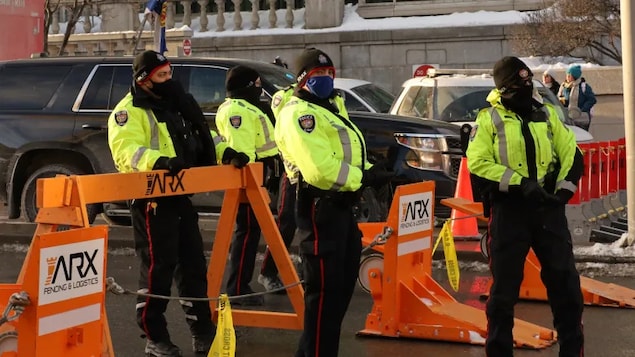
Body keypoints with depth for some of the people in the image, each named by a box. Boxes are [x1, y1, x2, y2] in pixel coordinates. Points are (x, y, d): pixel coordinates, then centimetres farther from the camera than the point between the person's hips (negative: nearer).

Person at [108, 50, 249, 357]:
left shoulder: (177, 106, 16)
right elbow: (126, 150, -26)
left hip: (181, 197, 8)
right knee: (157, 269, -5)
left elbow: (202, 137, 22)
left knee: (193, 265, 12)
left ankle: (202, 331, 22)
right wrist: (159, 161, -43)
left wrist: (226, 152, 5)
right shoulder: (129, 111, -11)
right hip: (152, 201, -8)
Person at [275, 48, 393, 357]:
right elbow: (319, 168, -25)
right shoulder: (299, 114, -13)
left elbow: (345, 155, 21)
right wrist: (364, 178, -19)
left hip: (341, 206, 11)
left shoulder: (328, 110, 23)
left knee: (343, 285, 18)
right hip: (321, 208, -11)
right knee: (325, 291, -8)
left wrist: (372, 170, 0)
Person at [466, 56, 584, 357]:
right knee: (504, 286, 3)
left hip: (548, 207, 3)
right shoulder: (488, 118, -1)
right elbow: (477, 163, -11)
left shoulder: (547, 114, 11)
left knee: (565, 281, 5)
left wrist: (563, 191, -3)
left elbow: (572, 155, 12)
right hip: (509, 210, -3)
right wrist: (519, 183, -20)